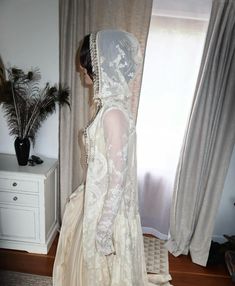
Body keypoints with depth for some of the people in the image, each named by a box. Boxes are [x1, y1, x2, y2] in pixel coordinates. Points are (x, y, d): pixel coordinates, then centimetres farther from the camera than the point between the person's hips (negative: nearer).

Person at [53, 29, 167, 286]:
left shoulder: (113, 113, -29)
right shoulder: (111, 104, 1)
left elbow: (118, 178, -26)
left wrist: (104, 227, -16)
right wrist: (85, 190, 20)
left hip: (109, 206, -8)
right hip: (100, 197, 8)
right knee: (95, 262, 31)